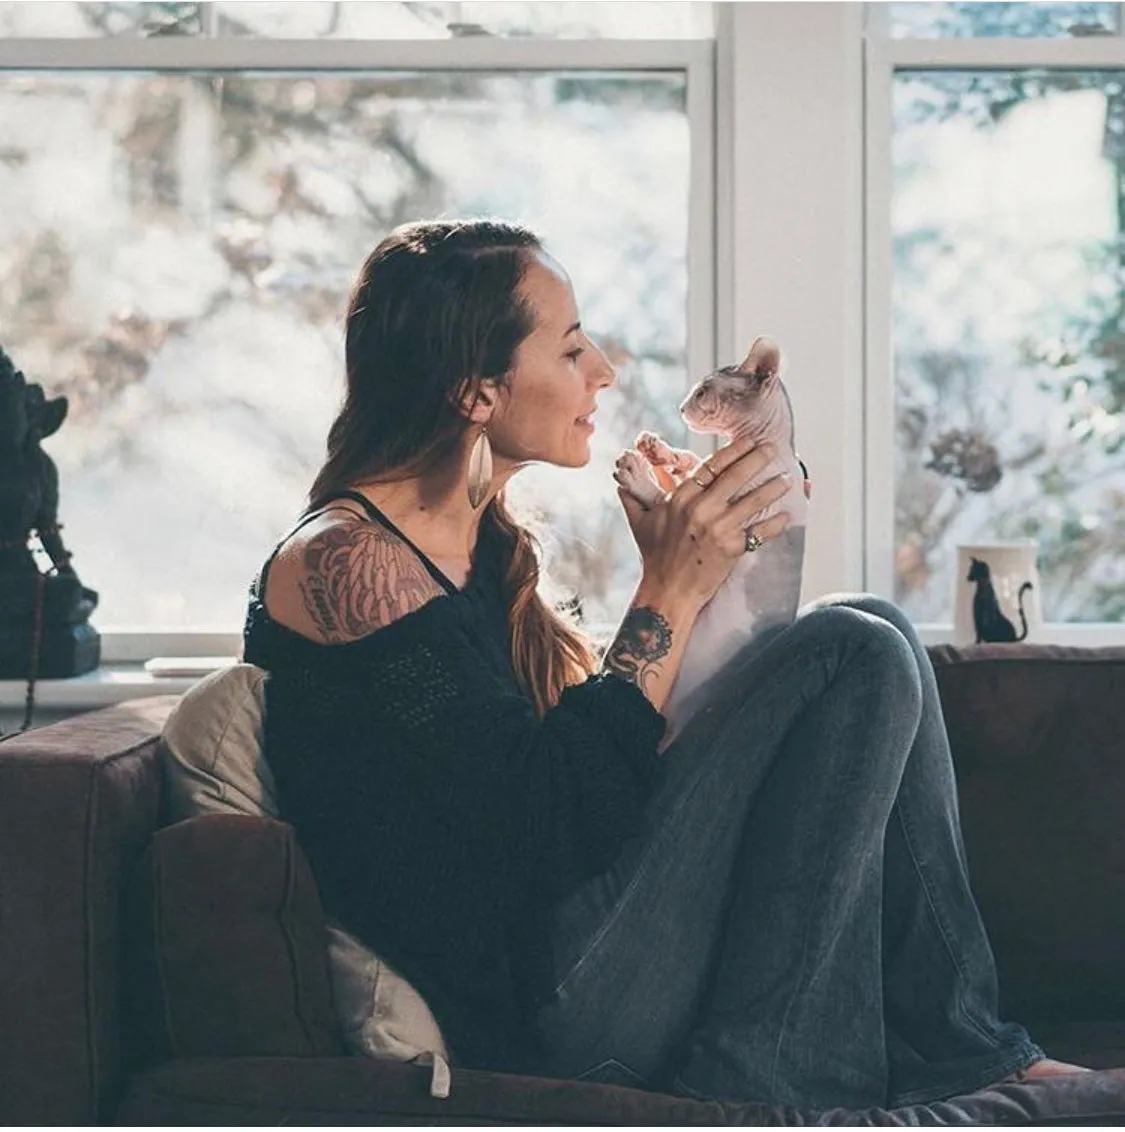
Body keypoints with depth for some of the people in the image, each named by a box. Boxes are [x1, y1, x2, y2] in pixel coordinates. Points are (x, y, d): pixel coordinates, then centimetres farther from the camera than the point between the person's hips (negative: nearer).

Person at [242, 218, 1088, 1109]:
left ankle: (955, 1048, 6)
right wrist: (669, 596, -17)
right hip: (537, 1009, -10)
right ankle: (764, 1078, -6)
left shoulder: (484, 541, 14)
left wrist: (695, 558, 7)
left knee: (869, 635, 7)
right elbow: (544, 823, -21)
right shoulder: (340, 564, -14)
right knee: (857, 655, -11)